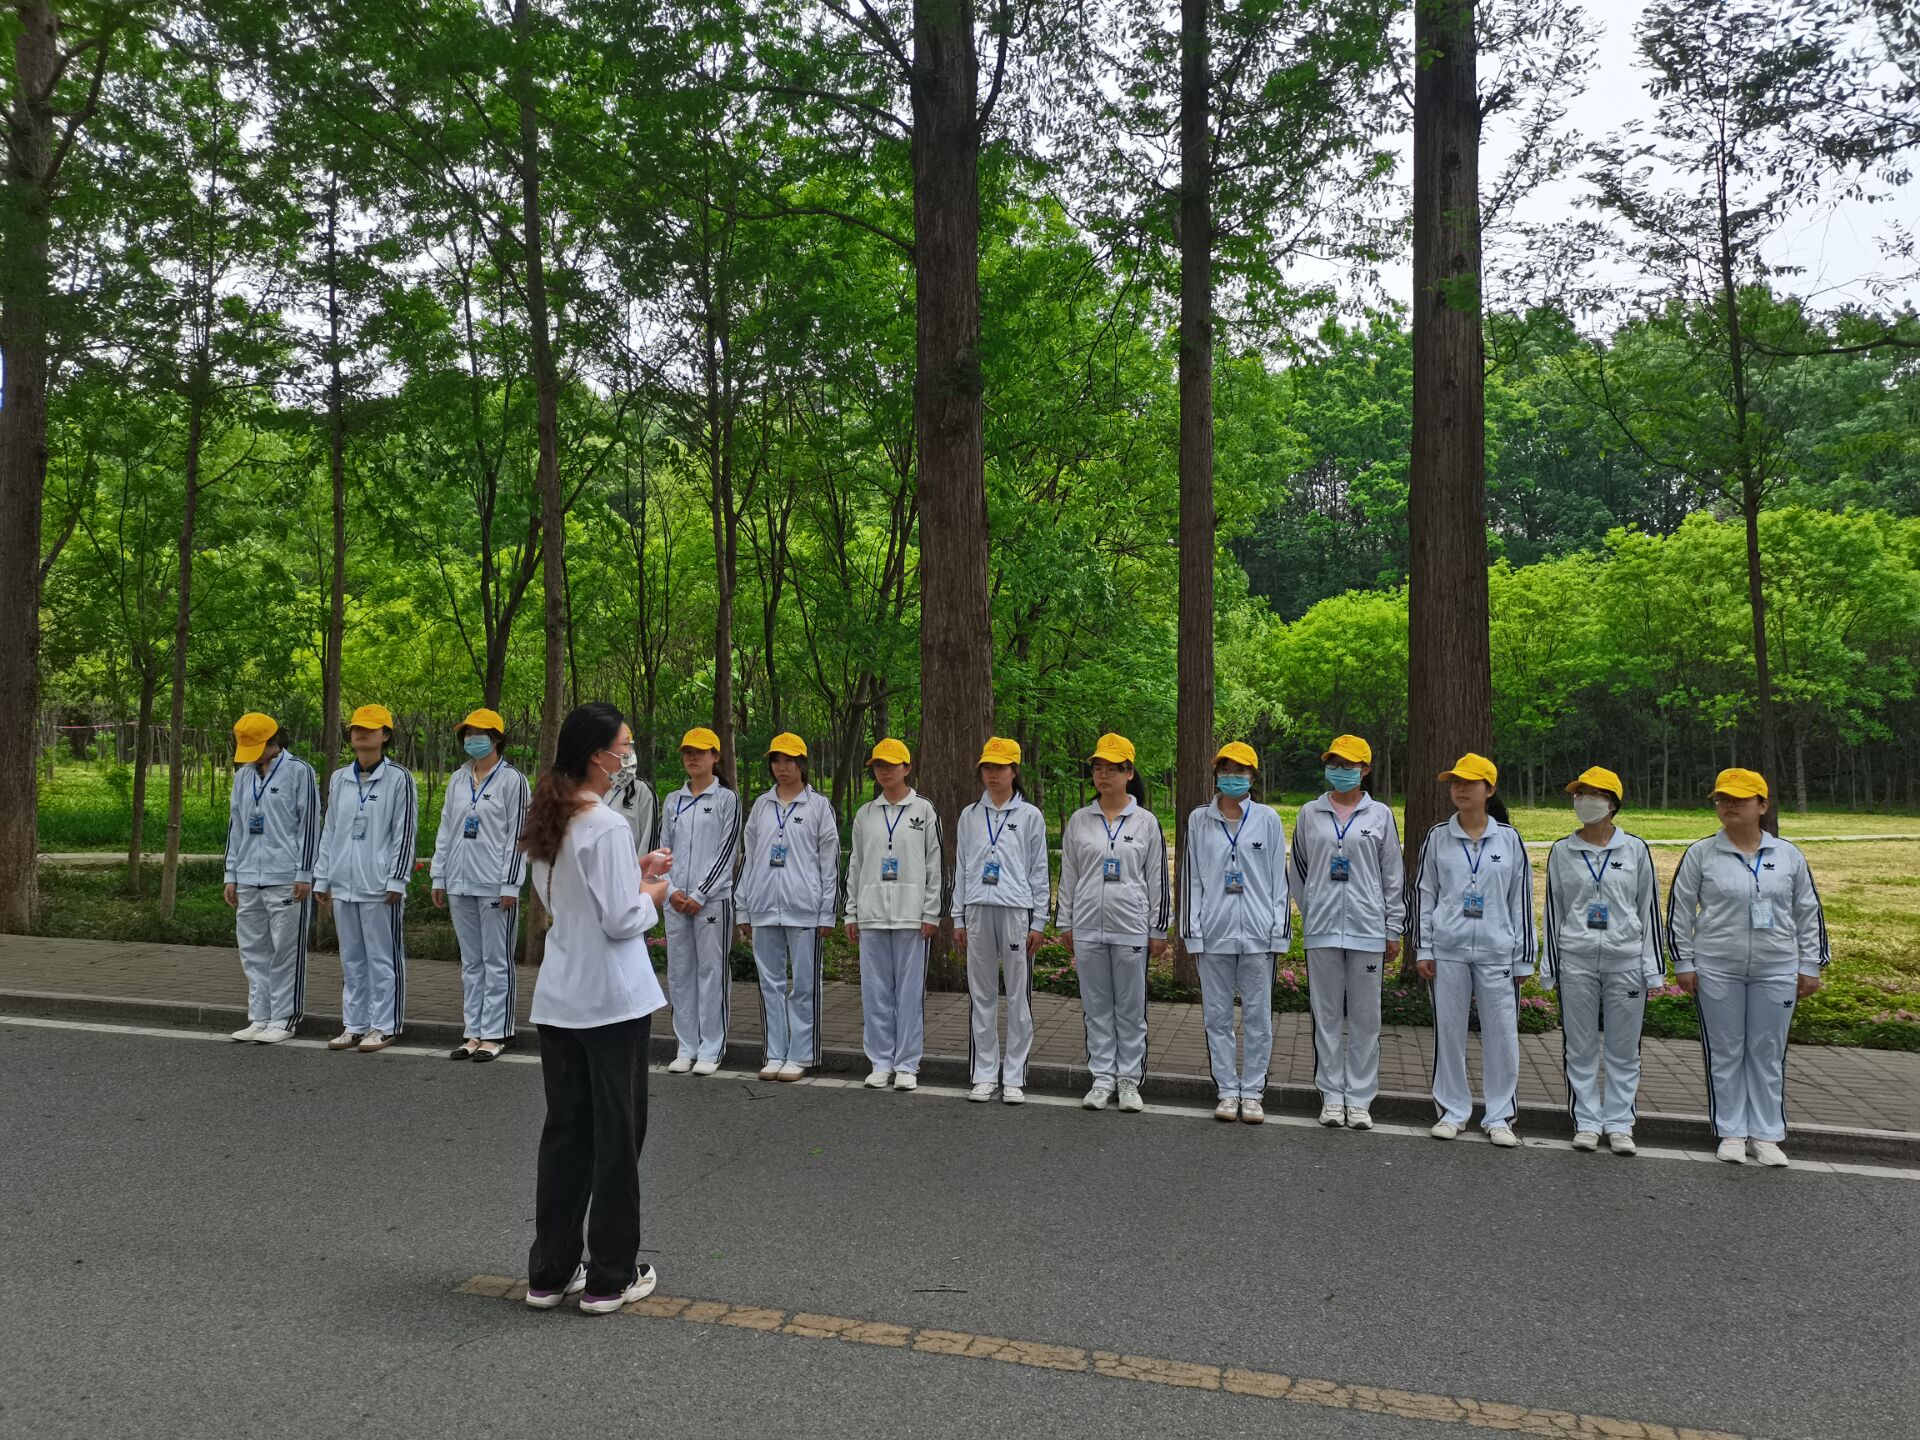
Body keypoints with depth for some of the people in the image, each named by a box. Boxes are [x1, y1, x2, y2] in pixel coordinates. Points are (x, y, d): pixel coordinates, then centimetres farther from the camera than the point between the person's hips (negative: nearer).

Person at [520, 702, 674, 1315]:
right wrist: (653, 894, 0)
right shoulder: (607, 826, -19)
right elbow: (622, 921, -19)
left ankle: (549, 1272, 23)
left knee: (564, 1131, 15)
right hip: (612, 998, -8)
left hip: (558, 999, 8)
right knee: (617, 1133, 4)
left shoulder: (546, 822, 6)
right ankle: (610, 1278, 14)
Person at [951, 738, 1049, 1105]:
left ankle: (1014, 1077, 7)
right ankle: (984, 1074, 13)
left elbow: (1039, 872, 4)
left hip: (1017, 910, -2)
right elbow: (961, 869, 13)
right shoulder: (969, 816, 11)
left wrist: (1037, 922, -1)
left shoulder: (1030, 816, 4)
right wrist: (958, 918, 8)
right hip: (978, 911, 2)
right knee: (982, 995, 6)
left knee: (1019, 996, 0)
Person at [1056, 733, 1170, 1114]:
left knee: (1131, 1008, 4)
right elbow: (1067, 875, 10)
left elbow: (1158, 879, 3)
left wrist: (1158, 930, 1)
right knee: (1096, 1007, 7)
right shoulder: (1078, 821, 6)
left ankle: (1129, 1080, 15)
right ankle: (1102, 1078, 16)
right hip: (1088, 928, 2)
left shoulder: (1146, 822, 2)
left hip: (1132, 929, -2)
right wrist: (1066, 924, 8)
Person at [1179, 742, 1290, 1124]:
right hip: (1214, 932, 1)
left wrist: (1279, 928, 0)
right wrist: (1193, 932, 1)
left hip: (1258, 933, -1)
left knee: (1258, 1015, 4)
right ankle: (1227, 1091, 16)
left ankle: (1252, 1092, 15)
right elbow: (1190, 878, 6)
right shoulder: (1199, 820, 5)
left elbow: (1279, 877, 5)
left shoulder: (1268, 819, 4)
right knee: (1217, 1015, 6)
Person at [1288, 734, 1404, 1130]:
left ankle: (1360, 1098, 12)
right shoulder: (1309, 814, 7)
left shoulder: (1380, 815, 4)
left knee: (1365, 1016, 3)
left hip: (1367, 928, -1)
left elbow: (1394, 876, 5)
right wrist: (1311, 912, 10)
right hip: (1321, 929, 1)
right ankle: (1331, 1095, 15)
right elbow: (1298, 870, 15)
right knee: (1327, 1014, 6)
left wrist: (1393, 932, 3)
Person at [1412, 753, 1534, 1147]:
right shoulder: (1438, 837, 5)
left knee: (1502, 1034, 1)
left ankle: (1499, 1116, 14)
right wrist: (1423, 949, 2)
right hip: (1448, 951, 1)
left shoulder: (1508, 839, 4)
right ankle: (1453, 1111, 19)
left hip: (1496, 951, 0)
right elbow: (1425, 893, 7)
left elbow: (1521, 899, 6)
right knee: (1448, 1031, 6)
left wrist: (1521, 958, 5)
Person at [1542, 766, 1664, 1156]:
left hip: (1626, 961, -1)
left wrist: (1652, 966, 2)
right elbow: (1553, 910, 9)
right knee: (1580, 1047, 5)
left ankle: (1619, 1123, 15)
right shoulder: (1562, 851, 5)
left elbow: (1649, 908, 5)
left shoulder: (1635, 849, 2)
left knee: (1623, 1048, 5)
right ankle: (1587, 1122, 14)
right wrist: (1550, 967, 8)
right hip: (1576, 960, 1)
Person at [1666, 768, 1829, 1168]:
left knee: (1769, 1054, 8)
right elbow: (1680, 910, 2)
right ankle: (1731, 1132, 17)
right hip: (1717, 971, -1)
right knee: (1725, 1053, 6)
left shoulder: (1788, 855, 4)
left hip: (1776, 972, 1)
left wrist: (1810, 966, 7)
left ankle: (1766, 1134, 19)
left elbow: (1808, 913, 9)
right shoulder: (1700, 854, -2)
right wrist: (1683, 963, -1)